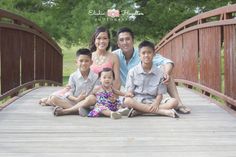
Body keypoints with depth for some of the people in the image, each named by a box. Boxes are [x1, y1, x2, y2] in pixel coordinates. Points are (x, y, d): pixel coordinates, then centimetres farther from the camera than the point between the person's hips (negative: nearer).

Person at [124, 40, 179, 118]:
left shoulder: (159, 72, 5)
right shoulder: (133, 71, 4)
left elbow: (160, 94, 3)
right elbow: (130, 92, 1)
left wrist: (156, 103, -18)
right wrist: (130, 95, -24)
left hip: (152, 102, 2)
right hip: (137, 101, -1)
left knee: (174, 102, -22)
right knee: (127, 101, -36)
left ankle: (138, 111, -30)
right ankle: (165, 111, -34)